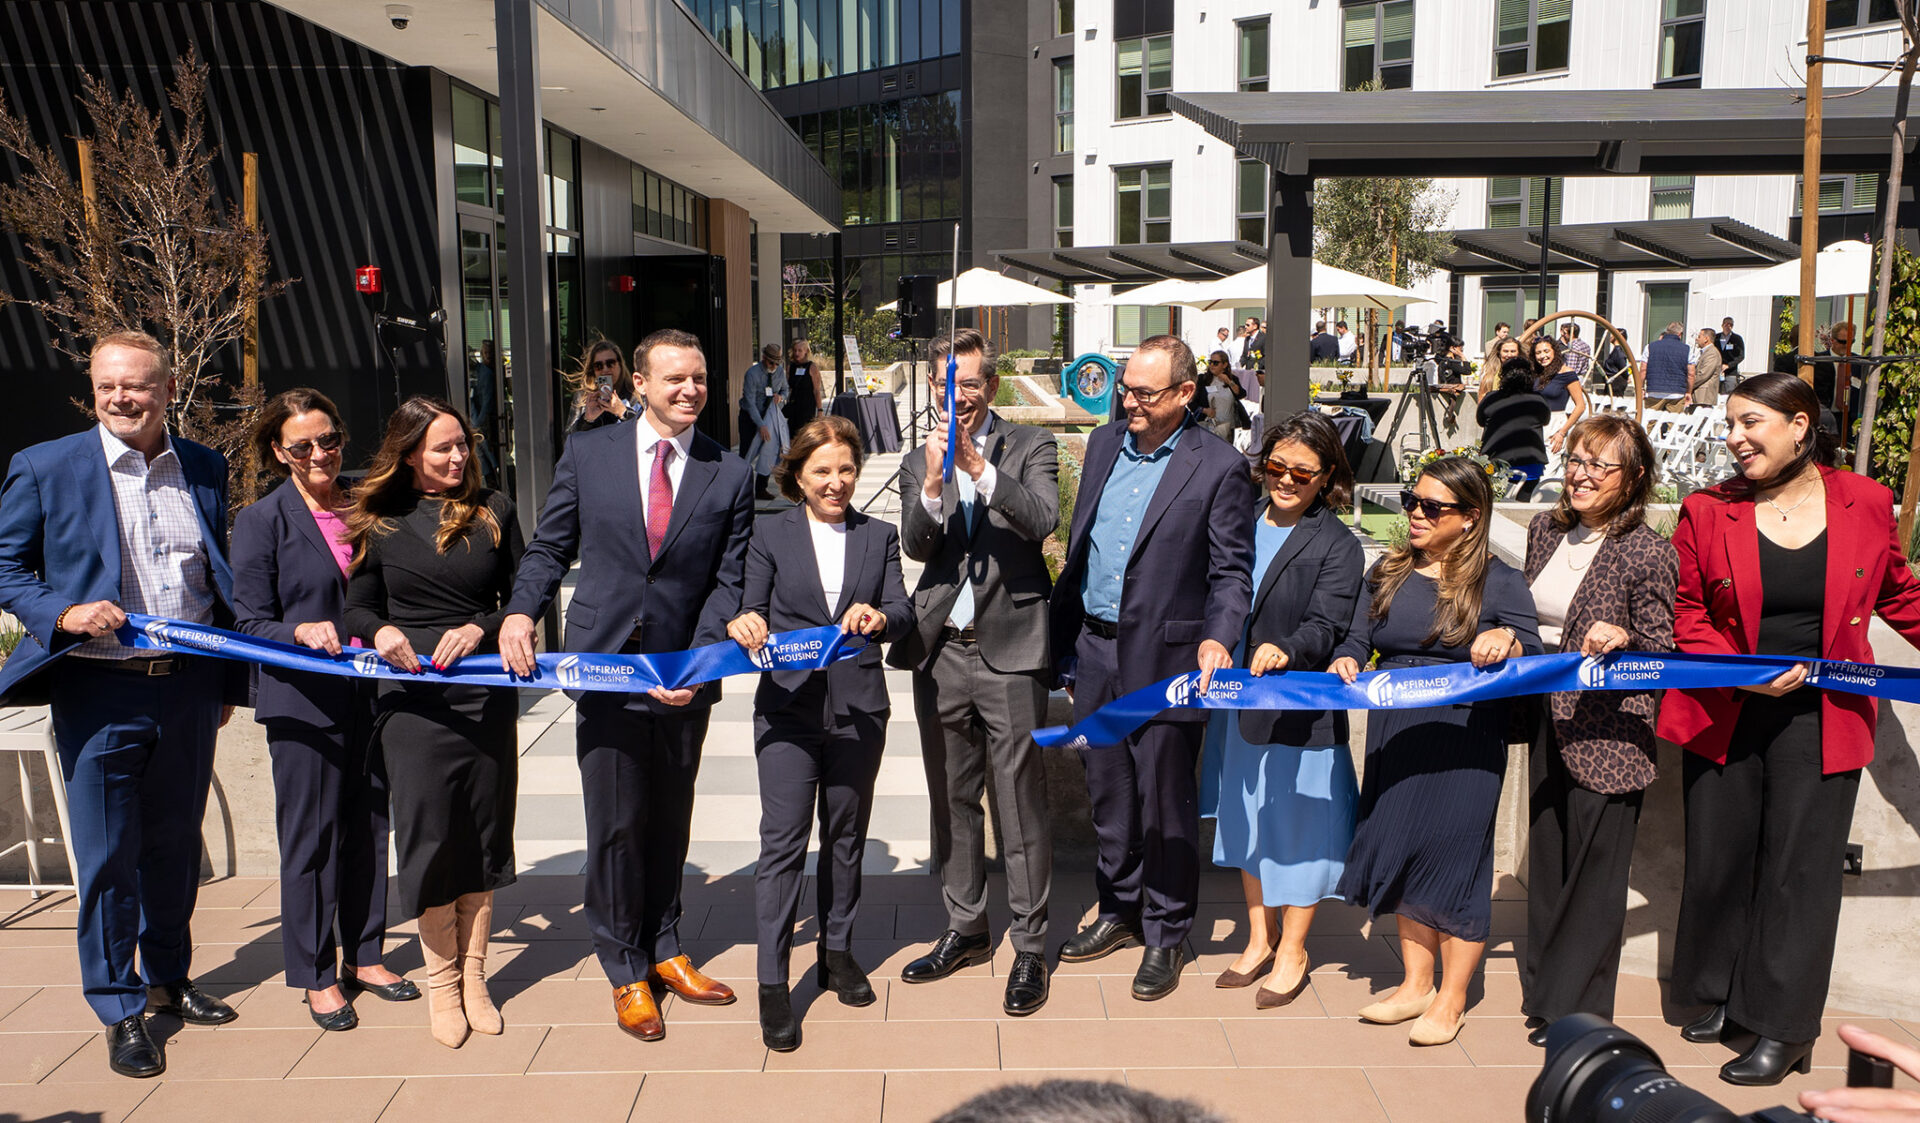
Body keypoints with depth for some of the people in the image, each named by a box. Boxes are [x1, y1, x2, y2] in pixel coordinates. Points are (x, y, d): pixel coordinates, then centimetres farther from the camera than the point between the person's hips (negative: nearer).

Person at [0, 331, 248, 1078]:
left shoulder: (205, 469, 6)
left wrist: (227, 680, 12)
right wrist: (64, 613, -18)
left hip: (189, 687, 3)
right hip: (100, 691, -3)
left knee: (175, 846, 16)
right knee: (107, 857, 4)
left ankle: (168, 978, 35)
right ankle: (119, 1009, 20)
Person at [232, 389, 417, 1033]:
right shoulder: (261, 522, -2)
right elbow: (251, 622, -5)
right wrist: (301, 631, -23)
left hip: (375, 691, 4)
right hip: (305, 700, -4)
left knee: (370, 829, 11)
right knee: (311, 837, 4)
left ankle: (365, 957, 27)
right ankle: (317, 975, 19)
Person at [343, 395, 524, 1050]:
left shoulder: (493, 511, 6)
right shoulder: (378, 523, 5)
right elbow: (357, 607, 10)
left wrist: (482, 627, -11)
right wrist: (380, 631, -11)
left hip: (487, 693, 1)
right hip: (412, 697, -1)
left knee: (483, 832, 7)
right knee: (428, 833, 1)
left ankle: (474, 977, 21)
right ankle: (440, 980, 18)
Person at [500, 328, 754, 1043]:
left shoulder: (731, 475, 1)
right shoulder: (587, 455, 2)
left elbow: (728, 580, -1)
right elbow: (550, 548, 7)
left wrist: (698, 662, -12)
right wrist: (521, 611, -11)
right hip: (605, 666, -1)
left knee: (670, 822, 14)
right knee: (616, 825, 5)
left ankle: (663, 950, 33)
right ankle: (625, 969, 23)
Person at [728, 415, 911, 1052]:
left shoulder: (879, 537, 10)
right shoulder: (771, 536, 6)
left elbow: (903, 611, -1)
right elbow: (750, 610, -1)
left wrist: (879, 616, -24)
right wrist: (744, 624, -25)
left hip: (858, 709, 3)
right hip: (788, 706, -2)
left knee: (846, 837, 13)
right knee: (783, 840, -5)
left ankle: (838, 953, 29)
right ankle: (772, 981, 2)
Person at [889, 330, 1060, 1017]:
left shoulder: (1030, 447, 2)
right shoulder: (919, 462, 10)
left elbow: (1042, 522, -15)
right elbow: (916, 547, -3)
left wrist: (979, 466, -24)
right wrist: (934, 485, -21)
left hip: (1010, 649, -4)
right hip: (941, 651, 4)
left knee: (1020, 803, -1)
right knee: (952, 799, 14)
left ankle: (1029, 948, 11)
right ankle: (965, 928, 30)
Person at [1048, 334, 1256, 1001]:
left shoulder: (1219, 466, -9)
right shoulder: (1104, 444, 9)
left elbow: (1230, 571, -8)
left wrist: (1218, 638, -26)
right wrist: (1062, 636, 13)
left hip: (1164, 659, -5)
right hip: (1094, 651, 6)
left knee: (1165, 801, 6)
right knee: (1108, 794, 17)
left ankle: (1166, 935, 23)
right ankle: (1119, 910, 36)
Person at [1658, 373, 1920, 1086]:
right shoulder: (1707, 512, -2)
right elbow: (1687, 615, 1)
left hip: (1821, 719, -1)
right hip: (1725, 715, 1)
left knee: (1799, 865, 3)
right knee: (1717, 859, 10)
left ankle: (1784, 1027, 16)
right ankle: (1722, 994, 30)